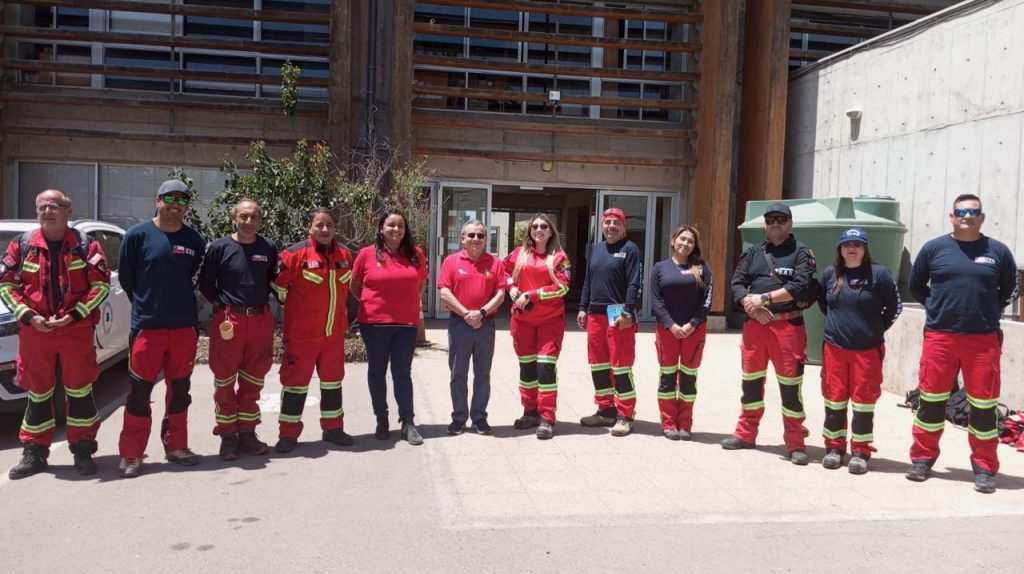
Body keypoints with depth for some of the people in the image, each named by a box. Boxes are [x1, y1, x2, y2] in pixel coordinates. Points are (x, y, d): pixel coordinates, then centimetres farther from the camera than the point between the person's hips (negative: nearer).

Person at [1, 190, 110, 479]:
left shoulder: (85, 245, 0)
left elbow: (101, 284, -4)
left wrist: (74, 315, -13)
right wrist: (29, 316, -8)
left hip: (77, 330, -2)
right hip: (35, 331, 2)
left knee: (80, 391, 3)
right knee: (38, 393, 10)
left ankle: (83, 451, 14)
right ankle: (33, 453, 21)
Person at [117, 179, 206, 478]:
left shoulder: (195, 240, 4)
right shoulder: (138, 234, -4)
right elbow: (125, 277, 3)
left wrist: (180, 302, 12)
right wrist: (145, 303, 8)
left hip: (185, 327, 3)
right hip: (146, 326, -3)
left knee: (180, 391, 11)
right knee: (139, 392, 0)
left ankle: (176, 447, 24)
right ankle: (131, 455, 10)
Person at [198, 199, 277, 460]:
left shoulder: (269, 248, 5)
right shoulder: (219, 247, -3)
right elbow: (206, 283, 3)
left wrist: (264, 302, 6)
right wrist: (220, 304, -3)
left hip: (261, 319, 3)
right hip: (228, 320, -3)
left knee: (253, 381, 11)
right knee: (225, 381, 2)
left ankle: (247, 432, 22)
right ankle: (227, 435, 13)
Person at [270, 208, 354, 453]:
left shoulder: (345, 255, 5)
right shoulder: (296, 254, -13)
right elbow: (278, 285, -6)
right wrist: (295, 307, 4)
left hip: (335, 332, 5)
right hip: (302, 334, -5)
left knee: (333, 380, 14)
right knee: (296, 381, 2)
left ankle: (333, 428, 27)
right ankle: (288, 433, 12)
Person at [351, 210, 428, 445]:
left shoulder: (416, 253, 2)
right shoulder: (367, 254, -3)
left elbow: (420, 284, 16)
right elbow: (354, 287, 8)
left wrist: (410, 304, 10)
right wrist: (372, 303, 4)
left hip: (407, 323, 1)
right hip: (375, 323, -1)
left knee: (402, 372, 4)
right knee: (377, 371, 11)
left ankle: (408, 422, 9)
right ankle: (381, 419, 24)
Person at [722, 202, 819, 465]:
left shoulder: (801, 252, 2)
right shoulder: (753, 252, 15)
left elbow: (802, 286, -12)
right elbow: (737, 283, 7)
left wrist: (764, 298, -14)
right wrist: (750, 304, -11)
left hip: (788, 324, -4)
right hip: (754, 323, 4)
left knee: (790, 384, -3)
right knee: (751, 379, 12)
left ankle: (795, 443, 7)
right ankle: (745, 433, 25)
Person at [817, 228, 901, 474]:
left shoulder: (879, 273, -5)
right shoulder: (830, 273, 6)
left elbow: (895, 306, 2)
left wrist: (877, 329, 3)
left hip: (867, 349, -3)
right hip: (834, 348, 3)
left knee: (863, 400, 3)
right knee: (834, 398, 7)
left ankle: (861, 451, 13)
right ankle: (834, 447, 19)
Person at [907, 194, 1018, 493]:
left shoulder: (998, 251, 3)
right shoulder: (933, 248, 3)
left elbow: (1011, 289, 16)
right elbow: (916, 285, 14)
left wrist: (988, 311, 6)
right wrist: (935, 307, 5)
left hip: (983, 340, 0)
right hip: (939, 337, 0)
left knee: (983, 404, 5)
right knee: (931, 398, 6)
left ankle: (984, 468, 16)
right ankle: (922, 458, 18)